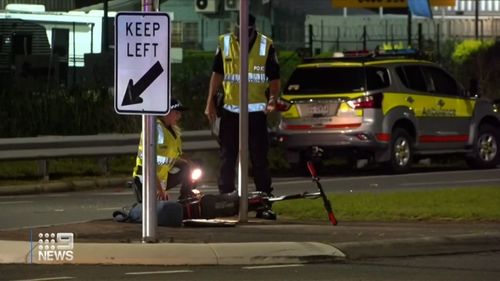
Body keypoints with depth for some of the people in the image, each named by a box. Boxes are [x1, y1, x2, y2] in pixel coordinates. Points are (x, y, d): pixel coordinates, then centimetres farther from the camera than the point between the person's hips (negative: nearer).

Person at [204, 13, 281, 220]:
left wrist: (272, 100, -16)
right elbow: (217, 73, 11)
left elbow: (274, 78, 1)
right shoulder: (224, 43, 3)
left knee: (260, 159, 0)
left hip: (256, 112, -2)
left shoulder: (266, 46, -2)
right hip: (230, 110, 2)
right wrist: (210, 102, 6)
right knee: (227, 158, 5)